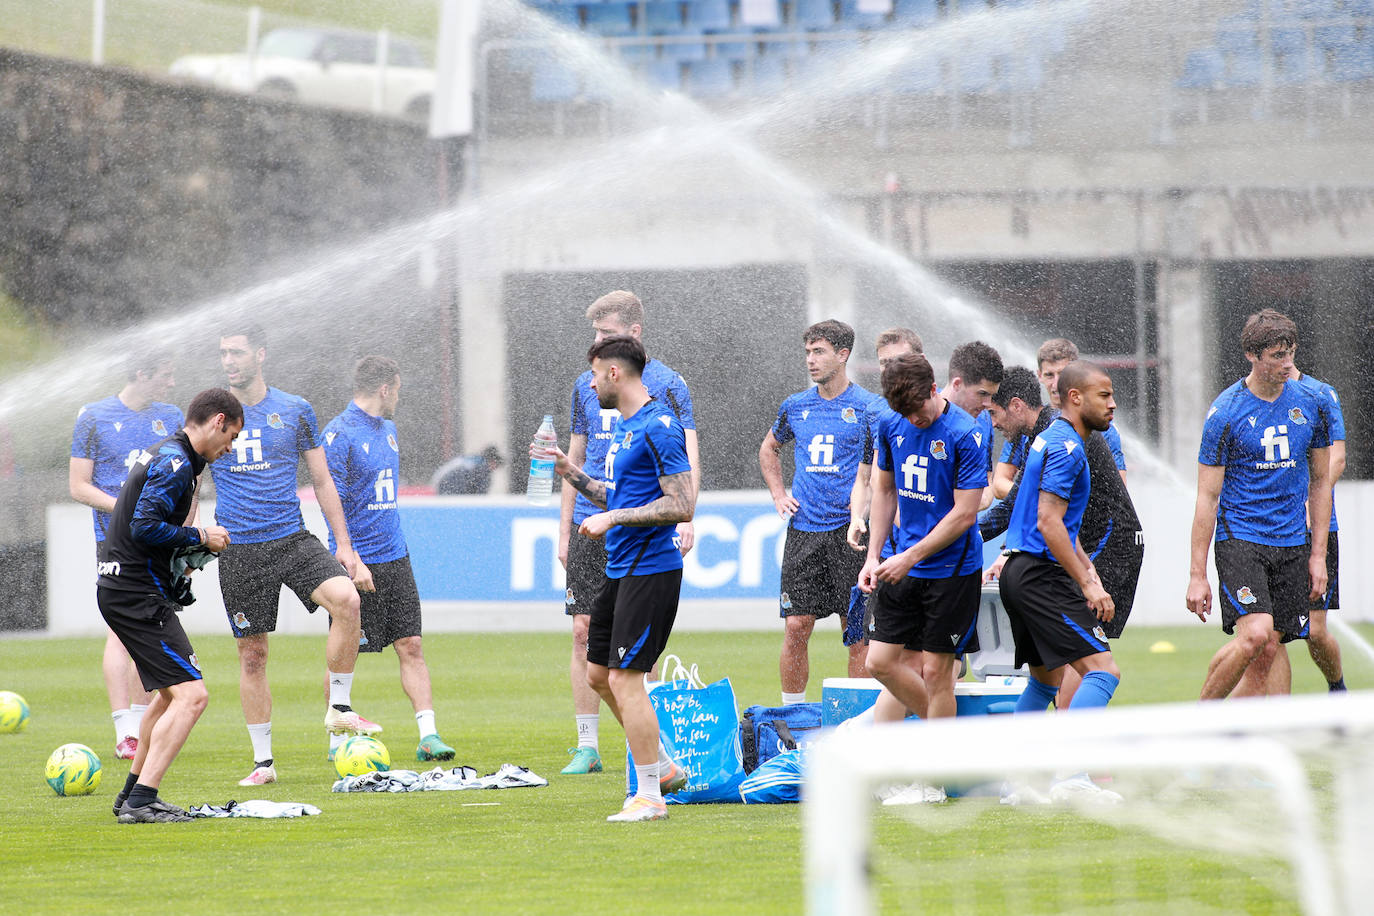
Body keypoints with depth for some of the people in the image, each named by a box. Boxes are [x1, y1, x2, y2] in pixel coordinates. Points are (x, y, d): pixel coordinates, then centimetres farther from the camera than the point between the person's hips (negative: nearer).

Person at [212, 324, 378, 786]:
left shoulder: (294, 411, 5)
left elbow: (322, 481, 10)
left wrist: (344, 544, 6)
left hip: (293, 540, 0)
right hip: (239, 551, 0)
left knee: (346, 598, -26)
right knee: (252, 653, 2)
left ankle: (340, 707, -11)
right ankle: (263, 761, 12)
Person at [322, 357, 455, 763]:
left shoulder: (387, 429, 14)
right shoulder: (340, 435, -12)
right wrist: (351, 561, -21)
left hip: (394, 558, 7)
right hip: (357, 563, -7)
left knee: (411, 646, 1)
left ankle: (428, 736, -1)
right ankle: (337, 741, 10)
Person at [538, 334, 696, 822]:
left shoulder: (659, 427, -16)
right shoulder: (625, 427, 15)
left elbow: (682, 506, -20)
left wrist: (613, 518, -20)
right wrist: (570, 472, 16)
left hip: (650, 569, -10)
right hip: (620, 569, 10)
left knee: (625, 678, -10)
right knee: (600, 672, 15)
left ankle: (649, 797, -4)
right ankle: (663, 767, 25)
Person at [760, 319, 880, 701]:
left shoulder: (868, 407, -2)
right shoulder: (796, 407, 10)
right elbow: (769, 449, 28)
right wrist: (778, 494, 16)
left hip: (849, 529, -3)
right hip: (804, 530, 3)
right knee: (796, 626, 0)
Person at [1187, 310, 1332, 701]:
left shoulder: (1311, 404, 6)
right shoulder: (1225, 413, -8)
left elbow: (1320, 482, 15)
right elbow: (1207, 497, -6)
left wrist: (1318, 554, 9)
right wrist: (1197, 575, -9)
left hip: (1291, 543, 5)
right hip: (1239, 537, -5)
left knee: (1265, 656, -1)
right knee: (1255, 634, -22)